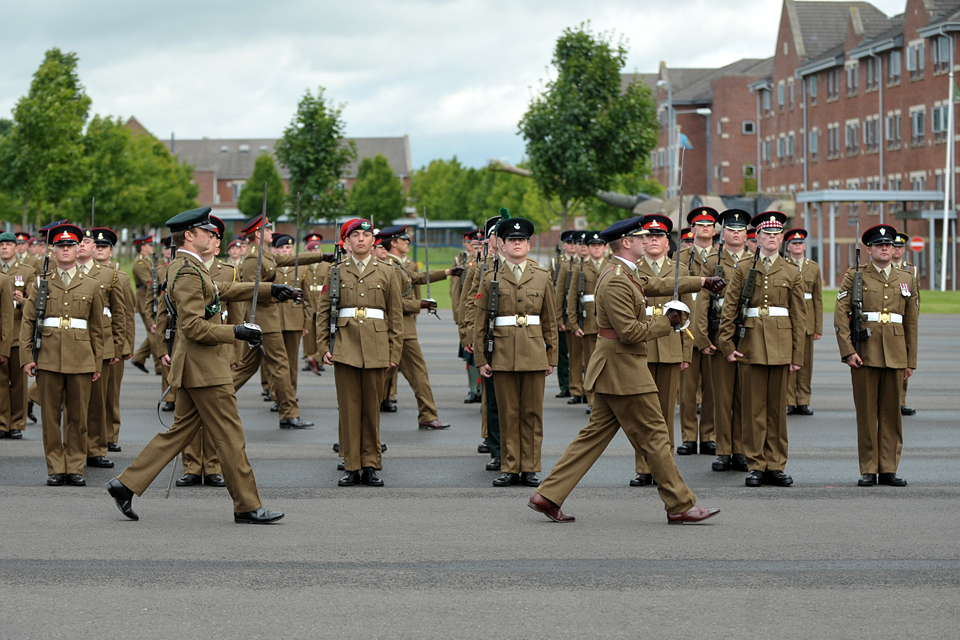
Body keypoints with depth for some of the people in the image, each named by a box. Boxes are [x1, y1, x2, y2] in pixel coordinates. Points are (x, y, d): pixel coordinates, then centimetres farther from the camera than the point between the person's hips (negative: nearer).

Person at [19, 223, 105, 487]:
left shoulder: (91, 285, 9)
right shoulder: (42, 283, 8)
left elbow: (97, 328, 11)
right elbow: (27, 321, 7)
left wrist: (97, 363, 8)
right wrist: (27, 356, -1)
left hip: (81, 359, 0)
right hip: (48, 358, 0)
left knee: (78, 416, 2)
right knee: (50, 416, 1)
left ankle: (75, 468, 9)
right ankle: (55, 468, 8)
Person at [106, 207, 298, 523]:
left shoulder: (187, 267, 15)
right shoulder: (188, 273, -18)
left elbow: (223, 290, 28)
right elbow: (193, 327, -24)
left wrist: (270, 289, 28)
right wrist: (236, 332, -17)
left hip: (194, 367, 10)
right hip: (204, 369, -10)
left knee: (180, 431, 13)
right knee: (231, 437, -3)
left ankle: (126, 484, 13)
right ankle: (247, 506, 4)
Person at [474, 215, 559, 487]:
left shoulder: (542, 277, 9)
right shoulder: (491, 278, 5)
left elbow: (550, 321, 11)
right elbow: (480, 322, 6)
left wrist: (551, 358, 7)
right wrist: (481, 359, 1)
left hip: (534, 354, 1)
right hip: (502, 354, -1)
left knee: (532, 413, 3)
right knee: (508, 414, 3)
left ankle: (530, 468, 10)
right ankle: (510, 468, 10)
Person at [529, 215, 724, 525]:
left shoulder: (626, 275, 14)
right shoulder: (616, 282, -19)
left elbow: (656, 284, 30)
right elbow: (630, 331, -23)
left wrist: (702, 282, 35)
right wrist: (667, 321, -11)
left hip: (612, 369, 11)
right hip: (623, 368, -11)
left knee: (595, 434, 10)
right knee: (653, 435, -2)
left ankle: (549, 496, 9)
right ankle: (680, 505, 6)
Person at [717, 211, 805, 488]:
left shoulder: (791, 273, 9)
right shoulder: (744, 268, 7)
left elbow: (799, 316, 8)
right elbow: (728, 309, 5)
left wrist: (797, 354, 2)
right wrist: (727, 345, -3)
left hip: (781, 347, 1)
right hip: (751, 345, -1)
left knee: (777, 406, 4)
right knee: (753, 406, -1)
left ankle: (775, 465, 10)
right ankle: (756, 466, 4)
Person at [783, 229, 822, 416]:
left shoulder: (814, 267, 12)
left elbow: (818, 299, 11)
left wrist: (819, 328, 6)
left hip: (807, 320, 3)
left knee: (806, 361, 3)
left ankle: (803, 402, 10)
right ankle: (788, 402, 2)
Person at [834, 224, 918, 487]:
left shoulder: (906, 280, 13)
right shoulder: (854, 277, 4)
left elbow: (911, 322, 15)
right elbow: (840, 315, -1)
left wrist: (911, 360, 12)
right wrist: (848, 351, -10)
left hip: (895, 355, 3)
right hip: (864, 354, -3)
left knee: (892, 413, 4)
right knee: (866, 412, 0)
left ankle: (888, 470, 9)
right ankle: (868, 470, 6)